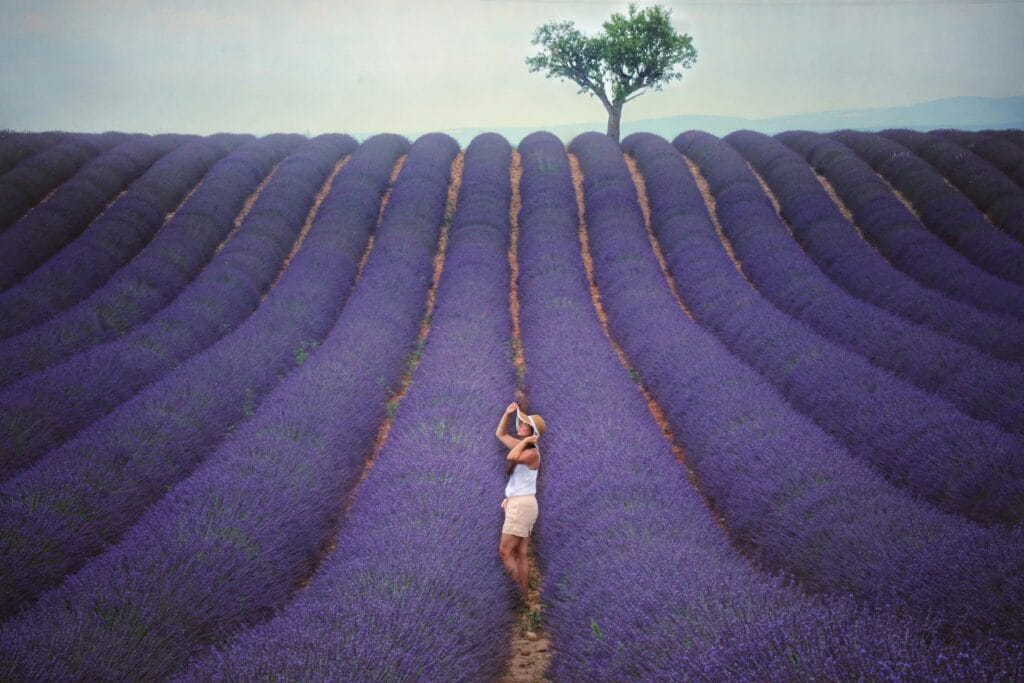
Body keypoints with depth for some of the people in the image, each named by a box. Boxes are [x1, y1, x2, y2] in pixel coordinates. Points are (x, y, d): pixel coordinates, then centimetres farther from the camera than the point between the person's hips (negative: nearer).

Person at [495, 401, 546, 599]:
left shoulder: (532, 452, -14)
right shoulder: (522, 447, 11)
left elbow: (511, 457, -35)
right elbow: (500, 434, 24)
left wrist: (525, 440, -19)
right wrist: (507, 413, 12)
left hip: (522, 504, -9)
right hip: (518, 504, 9)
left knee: (505, 551, -9)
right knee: (520, 555, 7)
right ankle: (523, 596, 8)